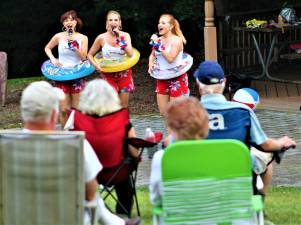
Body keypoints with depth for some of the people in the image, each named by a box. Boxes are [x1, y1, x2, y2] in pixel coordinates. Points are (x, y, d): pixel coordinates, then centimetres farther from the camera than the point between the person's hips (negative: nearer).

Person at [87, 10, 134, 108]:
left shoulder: (125, 35, -1)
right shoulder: (102, 38, -4)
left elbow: (130, 54, -14)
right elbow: (90, 54, 5)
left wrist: (120, 39, -17)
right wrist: (96, 65, -13)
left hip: (124, 74, 2)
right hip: (109, 75, -2)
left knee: (123, 106, 5)